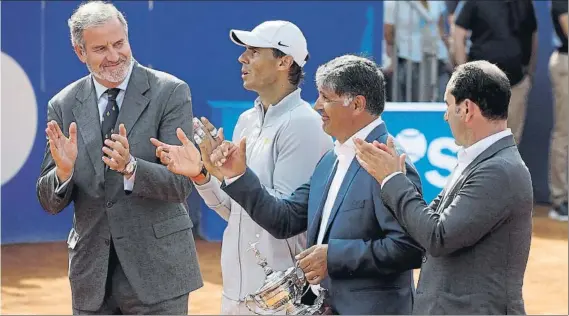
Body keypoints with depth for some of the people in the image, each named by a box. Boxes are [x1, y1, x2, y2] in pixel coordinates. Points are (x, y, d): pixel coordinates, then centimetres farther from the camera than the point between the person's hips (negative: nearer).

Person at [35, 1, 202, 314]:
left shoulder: (169, 92, -5)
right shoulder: (63, 106, 4)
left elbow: (180, 185, -10)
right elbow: (50, 203, 5)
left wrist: (130, 166, -28)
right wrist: (63, 171, -17)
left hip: (156, 268, -3)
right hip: (91, 274, 3)